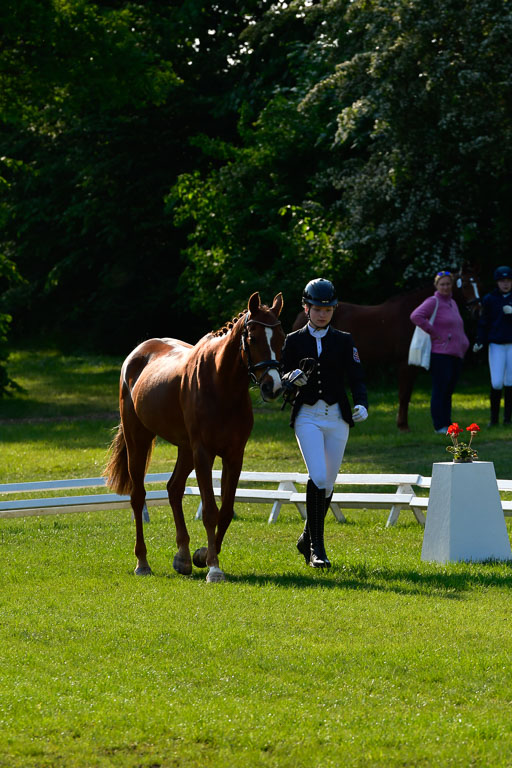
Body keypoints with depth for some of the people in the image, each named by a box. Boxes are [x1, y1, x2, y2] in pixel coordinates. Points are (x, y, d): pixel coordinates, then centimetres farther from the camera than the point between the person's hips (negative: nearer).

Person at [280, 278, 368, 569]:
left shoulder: (344, 341, 7)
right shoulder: (294, 341, 4)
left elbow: (356, 377, 1)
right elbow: (283, 381, 4)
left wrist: (362, 404, -18)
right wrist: (294, 378, -20)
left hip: (337, 416, 2)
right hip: (307, 416, -2)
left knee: (328, 483, 7)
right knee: (318, 476, -19)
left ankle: (307, 538, 28)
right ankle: (317, 546, -15)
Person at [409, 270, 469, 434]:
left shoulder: (452, 303, 18)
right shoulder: (433, 302, -7)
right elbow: (416, 316, -23)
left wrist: (465, 343, 16)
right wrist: (433, 332, -19)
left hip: (456, 353, 8)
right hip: (440, 354, -8)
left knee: (449, 390, 12)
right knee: (440, 390, -7)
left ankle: (447, 423, 18)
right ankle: (439, 425, -5)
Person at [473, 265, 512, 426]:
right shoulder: (489, 300, 2)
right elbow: (484, 323, 3)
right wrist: (479, 342, -8)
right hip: (496, 345, -1)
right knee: (496, 383, -8)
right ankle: (494, 417, 6)